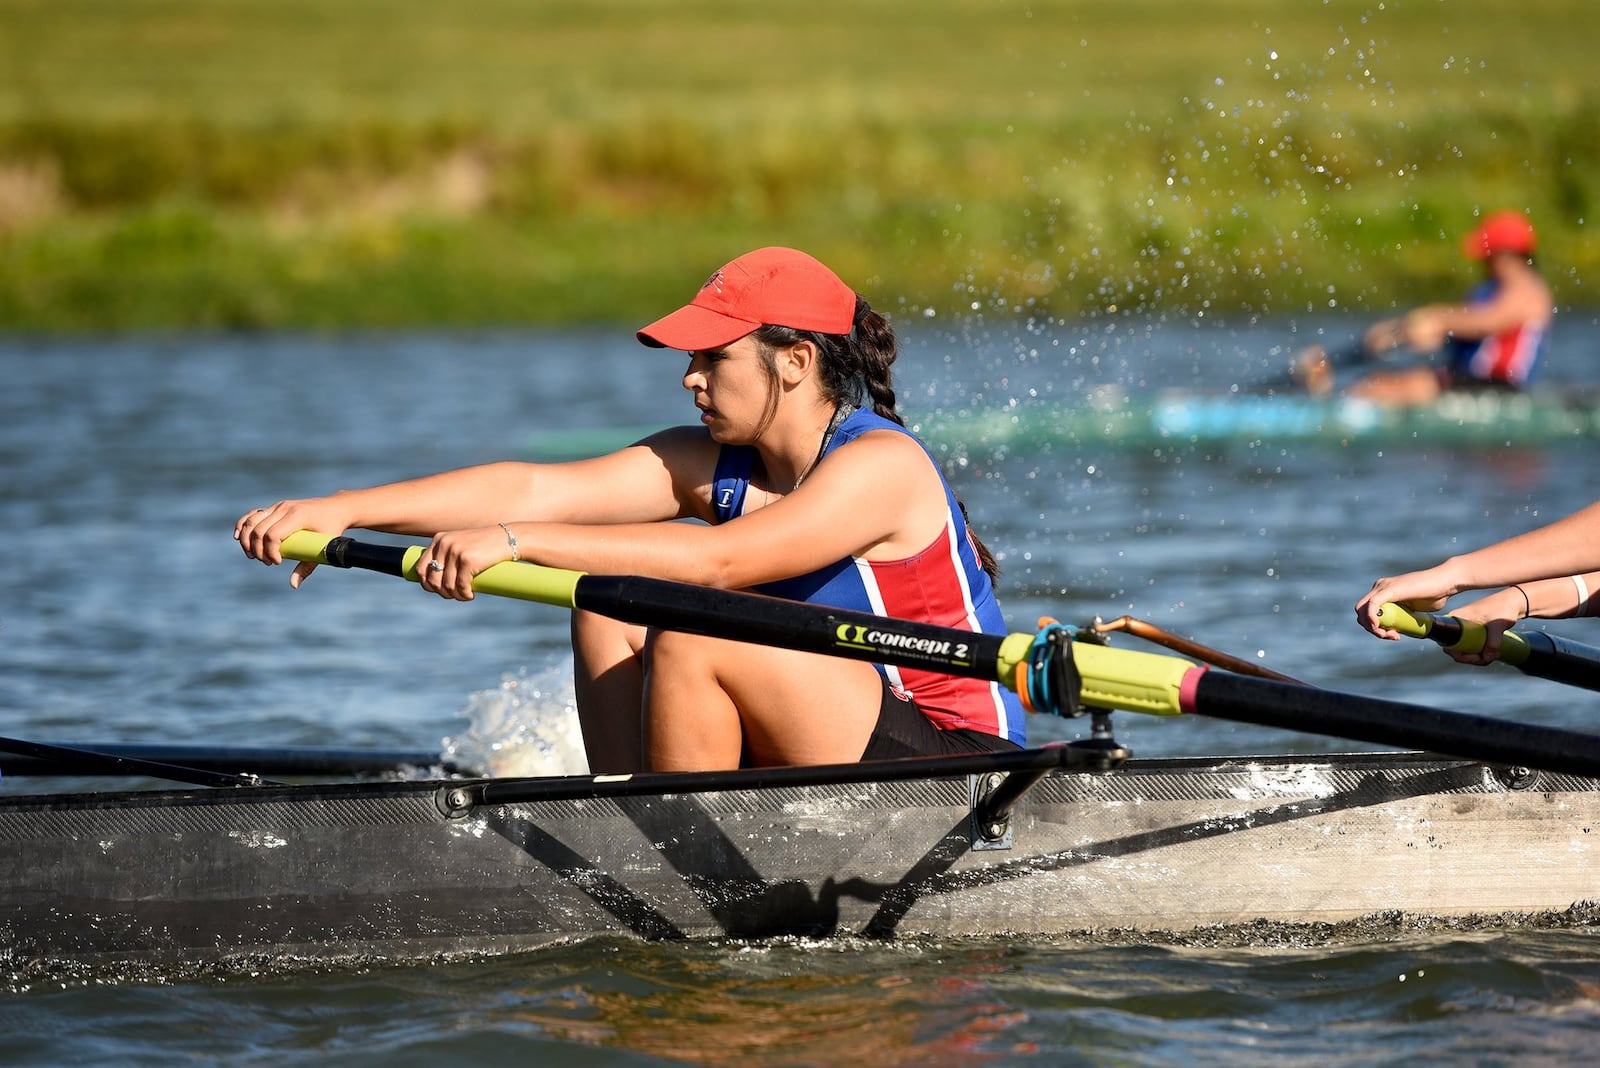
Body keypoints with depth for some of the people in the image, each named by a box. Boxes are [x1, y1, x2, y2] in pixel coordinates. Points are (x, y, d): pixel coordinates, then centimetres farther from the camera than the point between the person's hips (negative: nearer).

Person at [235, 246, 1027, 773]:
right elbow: (535, 489, -6)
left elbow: (715, 560, -34)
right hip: (836, 748, 8)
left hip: (957, 763, -8)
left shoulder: (881, 465, -19)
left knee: (691, 635, -24)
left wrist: (515, 541, -38)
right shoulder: (715, 465, 4)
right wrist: (340, 509, -16)